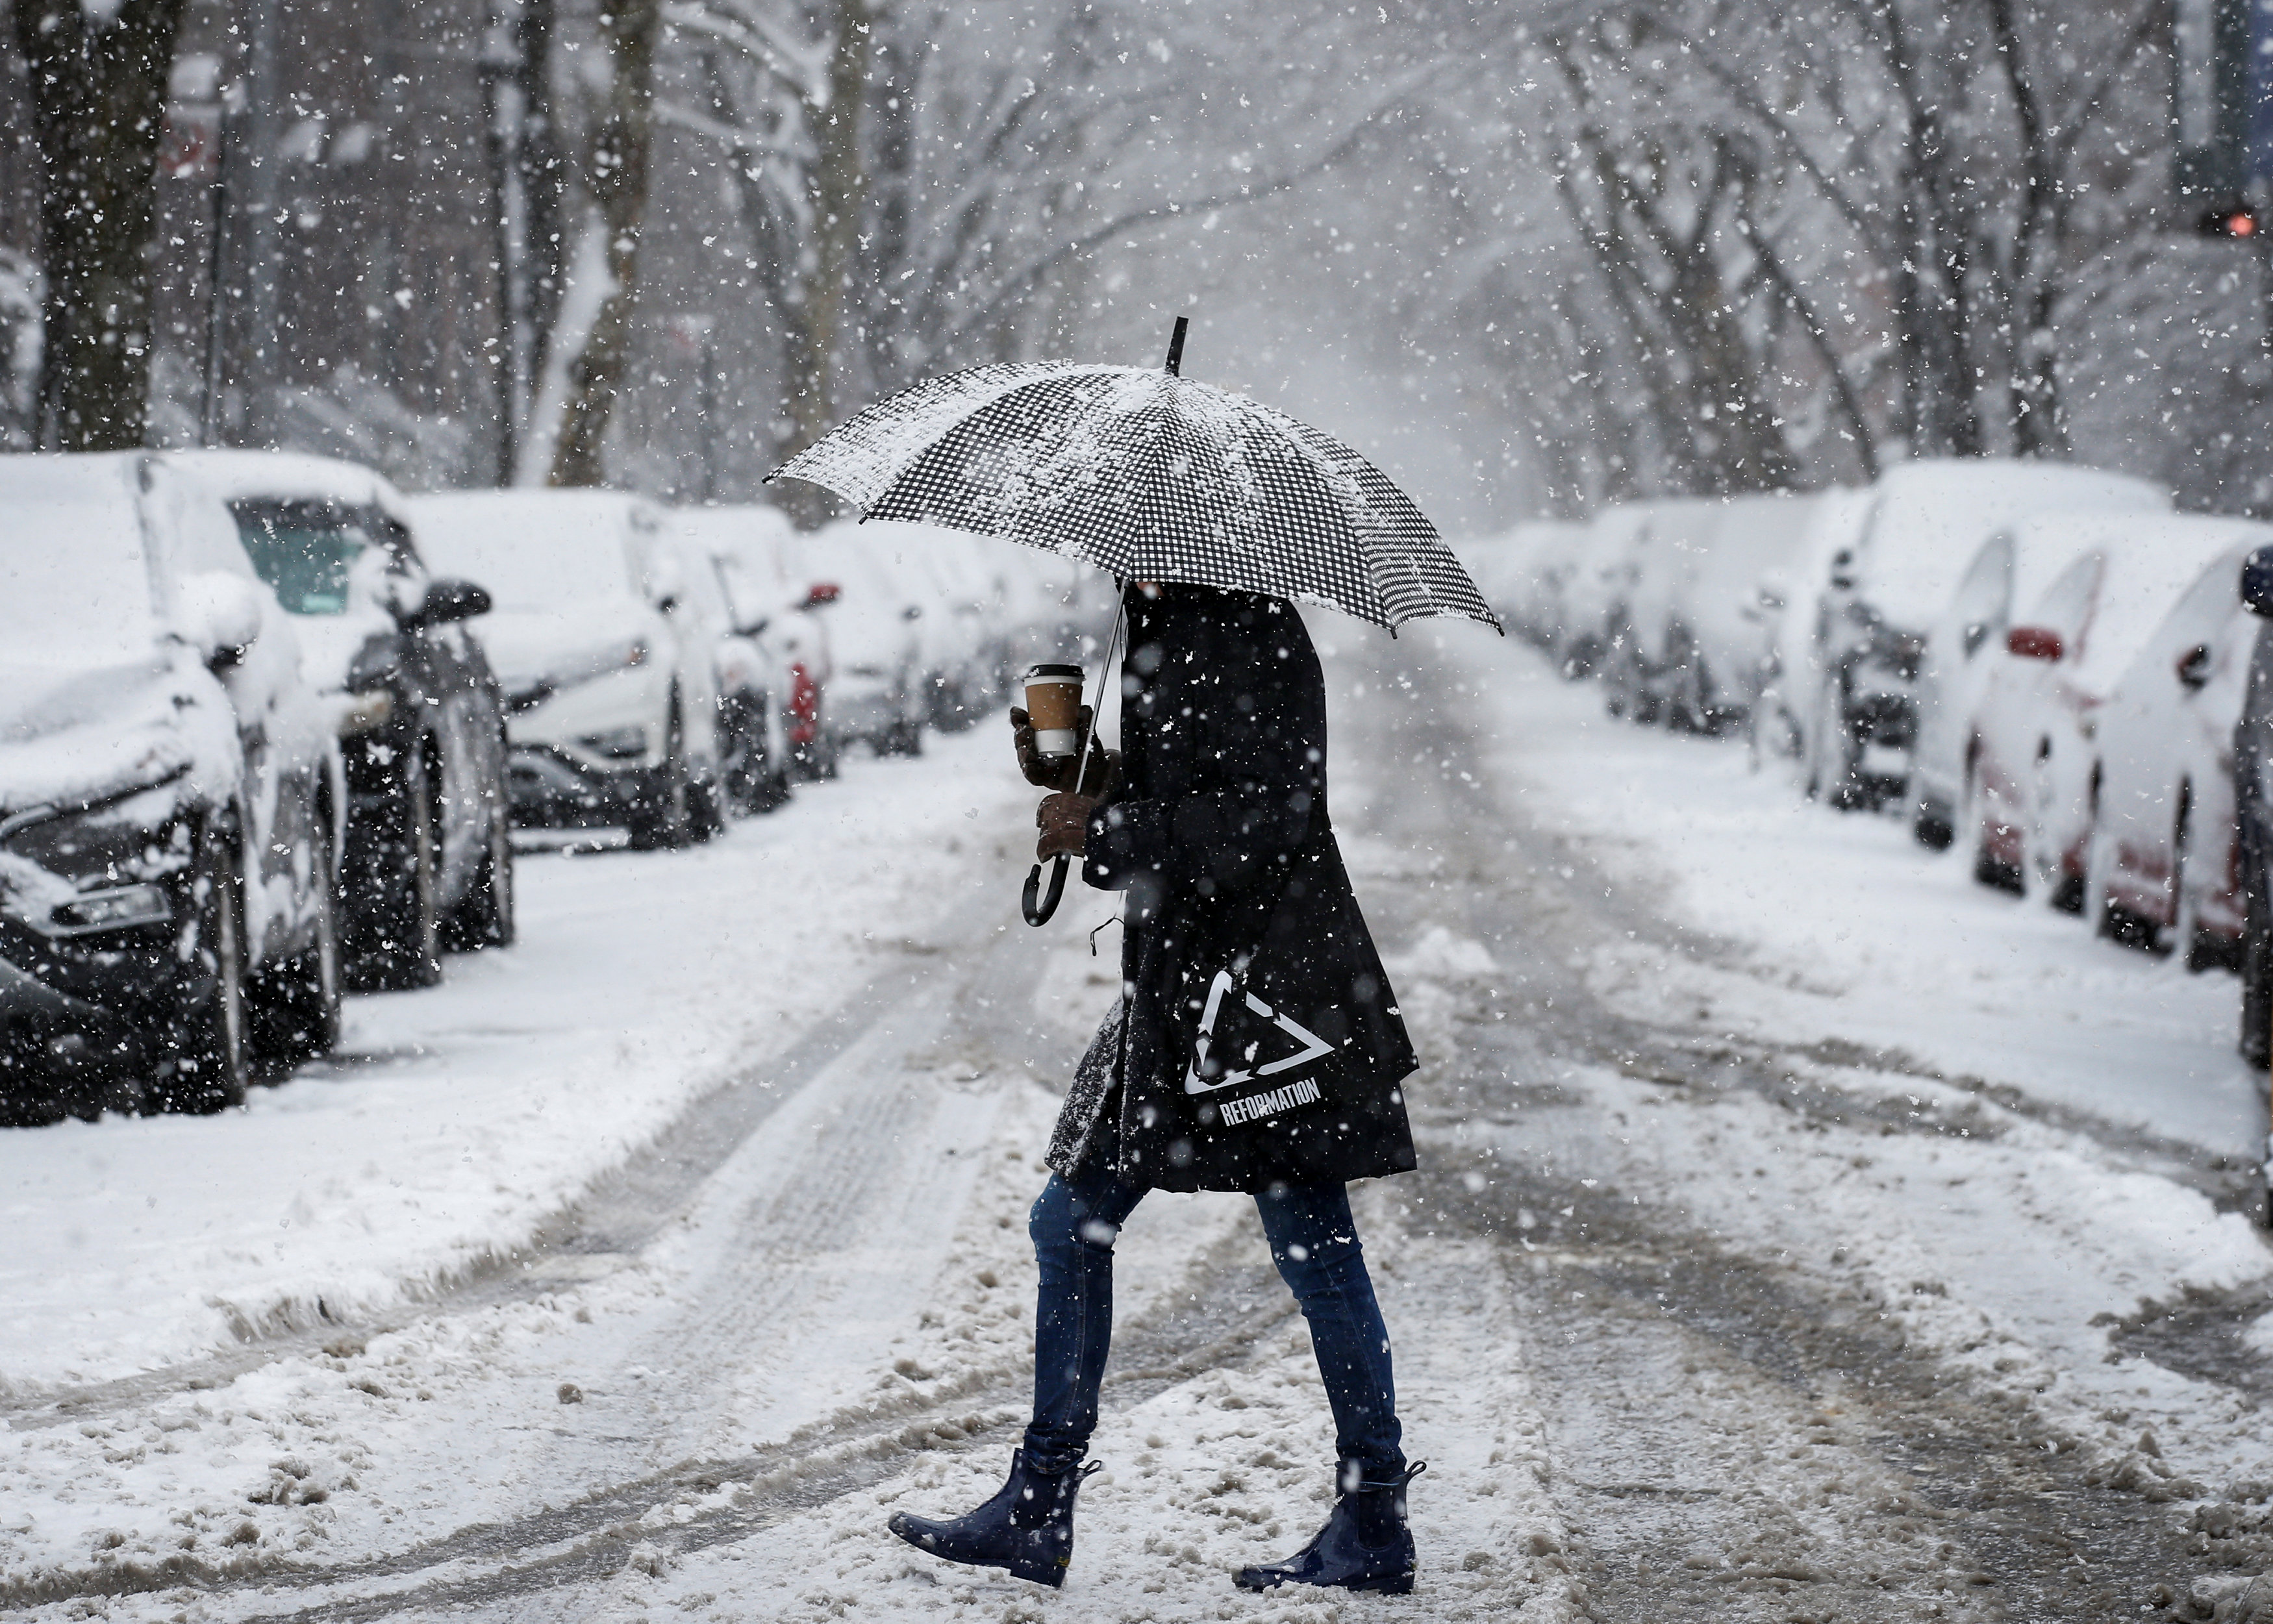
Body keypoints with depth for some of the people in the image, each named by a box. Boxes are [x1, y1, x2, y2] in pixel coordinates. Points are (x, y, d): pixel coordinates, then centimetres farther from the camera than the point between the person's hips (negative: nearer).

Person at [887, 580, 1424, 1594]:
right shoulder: (1162, 634, 16)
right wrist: (1077, 777, 4)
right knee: (1072, 1223, 11)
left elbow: (1270, 813, -21)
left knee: (1312, 1247, -3)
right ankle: (1036, 1516, 16)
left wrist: (1106, 827, -17)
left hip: (1265, 982, -10)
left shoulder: (1252, 636, -13)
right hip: (1174, 982, 10)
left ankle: (1375, 1527, 5)